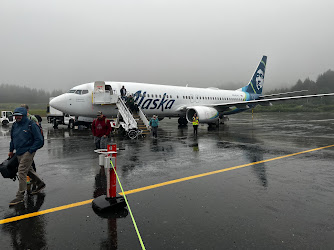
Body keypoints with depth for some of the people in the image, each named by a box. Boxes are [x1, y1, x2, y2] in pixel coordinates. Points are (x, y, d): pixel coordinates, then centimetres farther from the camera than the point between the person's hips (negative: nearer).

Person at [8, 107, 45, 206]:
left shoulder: (31, 125, -13)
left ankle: (20, 196, -2)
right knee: (28, 170, 18)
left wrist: (30, 150, -14)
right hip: (19, 153, 8)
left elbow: (39, 140, -12)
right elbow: (12, 139, 23)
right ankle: (40, 183, 37)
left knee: (22, 172, -9)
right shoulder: (15, 125, 8)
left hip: (28, 153, -8)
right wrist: (11, 150, 21)